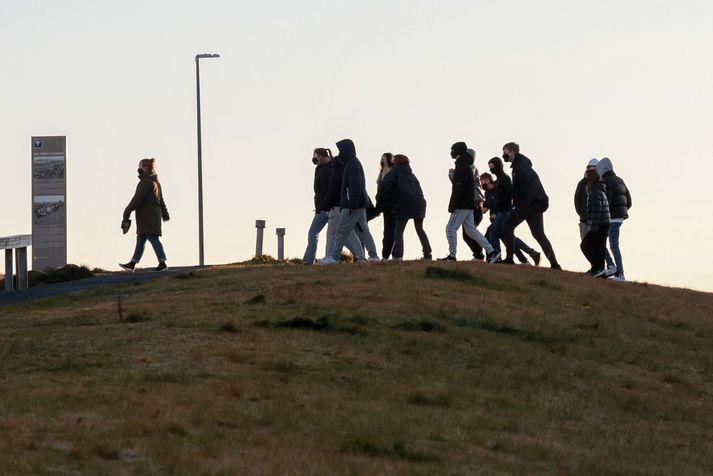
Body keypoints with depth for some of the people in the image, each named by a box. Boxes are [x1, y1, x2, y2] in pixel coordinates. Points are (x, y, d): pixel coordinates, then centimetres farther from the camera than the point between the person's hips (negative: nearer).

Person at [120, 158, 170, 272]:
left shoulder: (146, 182, -15)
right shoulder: (155, 182, 16)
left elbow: (137, 198, -20)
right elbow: (161, 200, 22)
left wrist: (127, 212, -18)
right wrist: (165, 214, 26)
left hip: (147, 217, -10)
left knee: (153, 239, -9)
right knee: (140, 240, 12)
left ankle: (163, 264, -10)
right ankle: (132, 264, 16)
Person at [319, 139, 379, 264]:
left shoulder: (352, 165, -13)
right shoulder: (355, 163, 18)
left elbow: (354, 186, -21)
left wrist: (352, 205, -23)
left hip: (353, 205, -10)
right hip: (360, 205, 10)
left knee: (342, 231, -7)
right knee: (363, 231, 10)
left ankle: (334, 257, -6)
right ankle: (373, 255, 8)